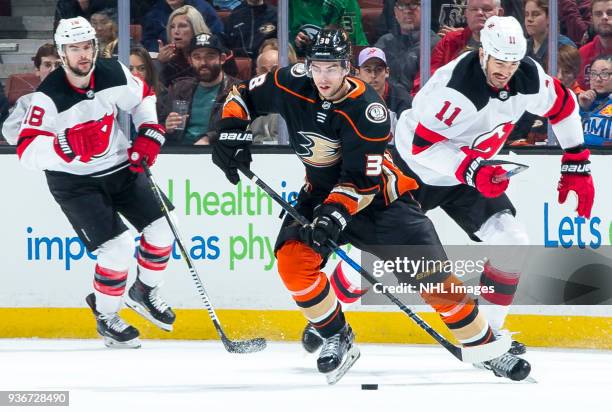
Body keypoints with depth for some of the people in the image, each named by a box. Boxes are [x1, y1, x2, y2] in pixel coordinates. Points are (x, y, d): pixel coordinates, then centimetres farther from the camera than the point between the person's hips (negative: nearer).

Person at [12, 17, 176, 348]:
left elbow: (143, 98, 11)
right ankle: (106, 318, 7)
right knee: (117, 247, -17)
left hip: (120, 166, 5)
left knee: (160, 230, 1)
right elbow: (27, 153, -30)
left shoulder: (114, 74, -10)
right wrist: (68, 143, -45)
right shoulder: (49, 96, -25)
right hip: (74, 181, -5)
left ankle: (144, 292, 29)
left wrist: (149, 136, -2)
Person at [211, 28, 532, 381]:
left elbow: (361, 180, -26)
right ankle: (338, 340, -4)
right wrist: (232, 133, -16)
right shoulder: (292, 85, -15)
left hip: (379, 196, -4)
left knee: (434, 278, -8)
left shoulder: (367, 109, -26)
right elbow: (244, 97, 1)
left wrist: (335, 214, -40)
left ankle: (486, 347, 7)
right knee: (293, 258, -22)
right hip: (323, 192, 4)